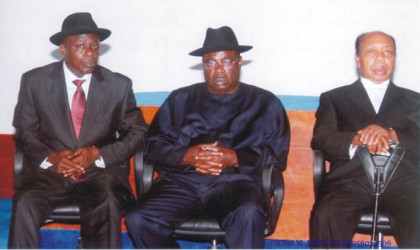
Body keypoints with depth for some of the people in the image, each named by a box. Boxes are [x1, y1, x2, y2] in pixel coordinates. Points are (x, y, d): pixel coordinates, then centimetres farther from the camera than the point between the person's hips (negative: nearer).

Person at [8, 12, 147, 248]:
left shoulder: (119, 85, 2)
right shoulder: (35, 81, 2)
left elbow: (137, 132, 6)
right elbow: (24, 131, 8)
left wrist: (97, 154, -11)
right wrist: (51, 157, -14)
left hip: (100, 170, 0)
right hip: (49, 170, 1)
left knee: (107, 206, -33)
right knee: (24, 205, -30)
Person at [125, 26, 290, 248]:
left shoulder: (264, 103, 15)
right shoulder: (181, 99, 20)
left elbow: (277, 153, 5)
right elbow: (153, 144, 13)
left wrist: (234, 158, -10)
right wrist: (187, 155, -6)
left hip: (236, 179, -2)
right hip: (183, 179, 2)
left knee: (248, 215, -37)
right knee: (138, 220, -25)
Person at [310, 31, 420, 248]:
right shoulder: (334, 98, 23)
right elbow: (321, 139, 6)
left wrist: (391, 135, -12)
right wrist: (357, 140, -15)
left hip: (402, 180, 1)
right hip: (351, 179, 0)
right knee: (325, 217, -32)